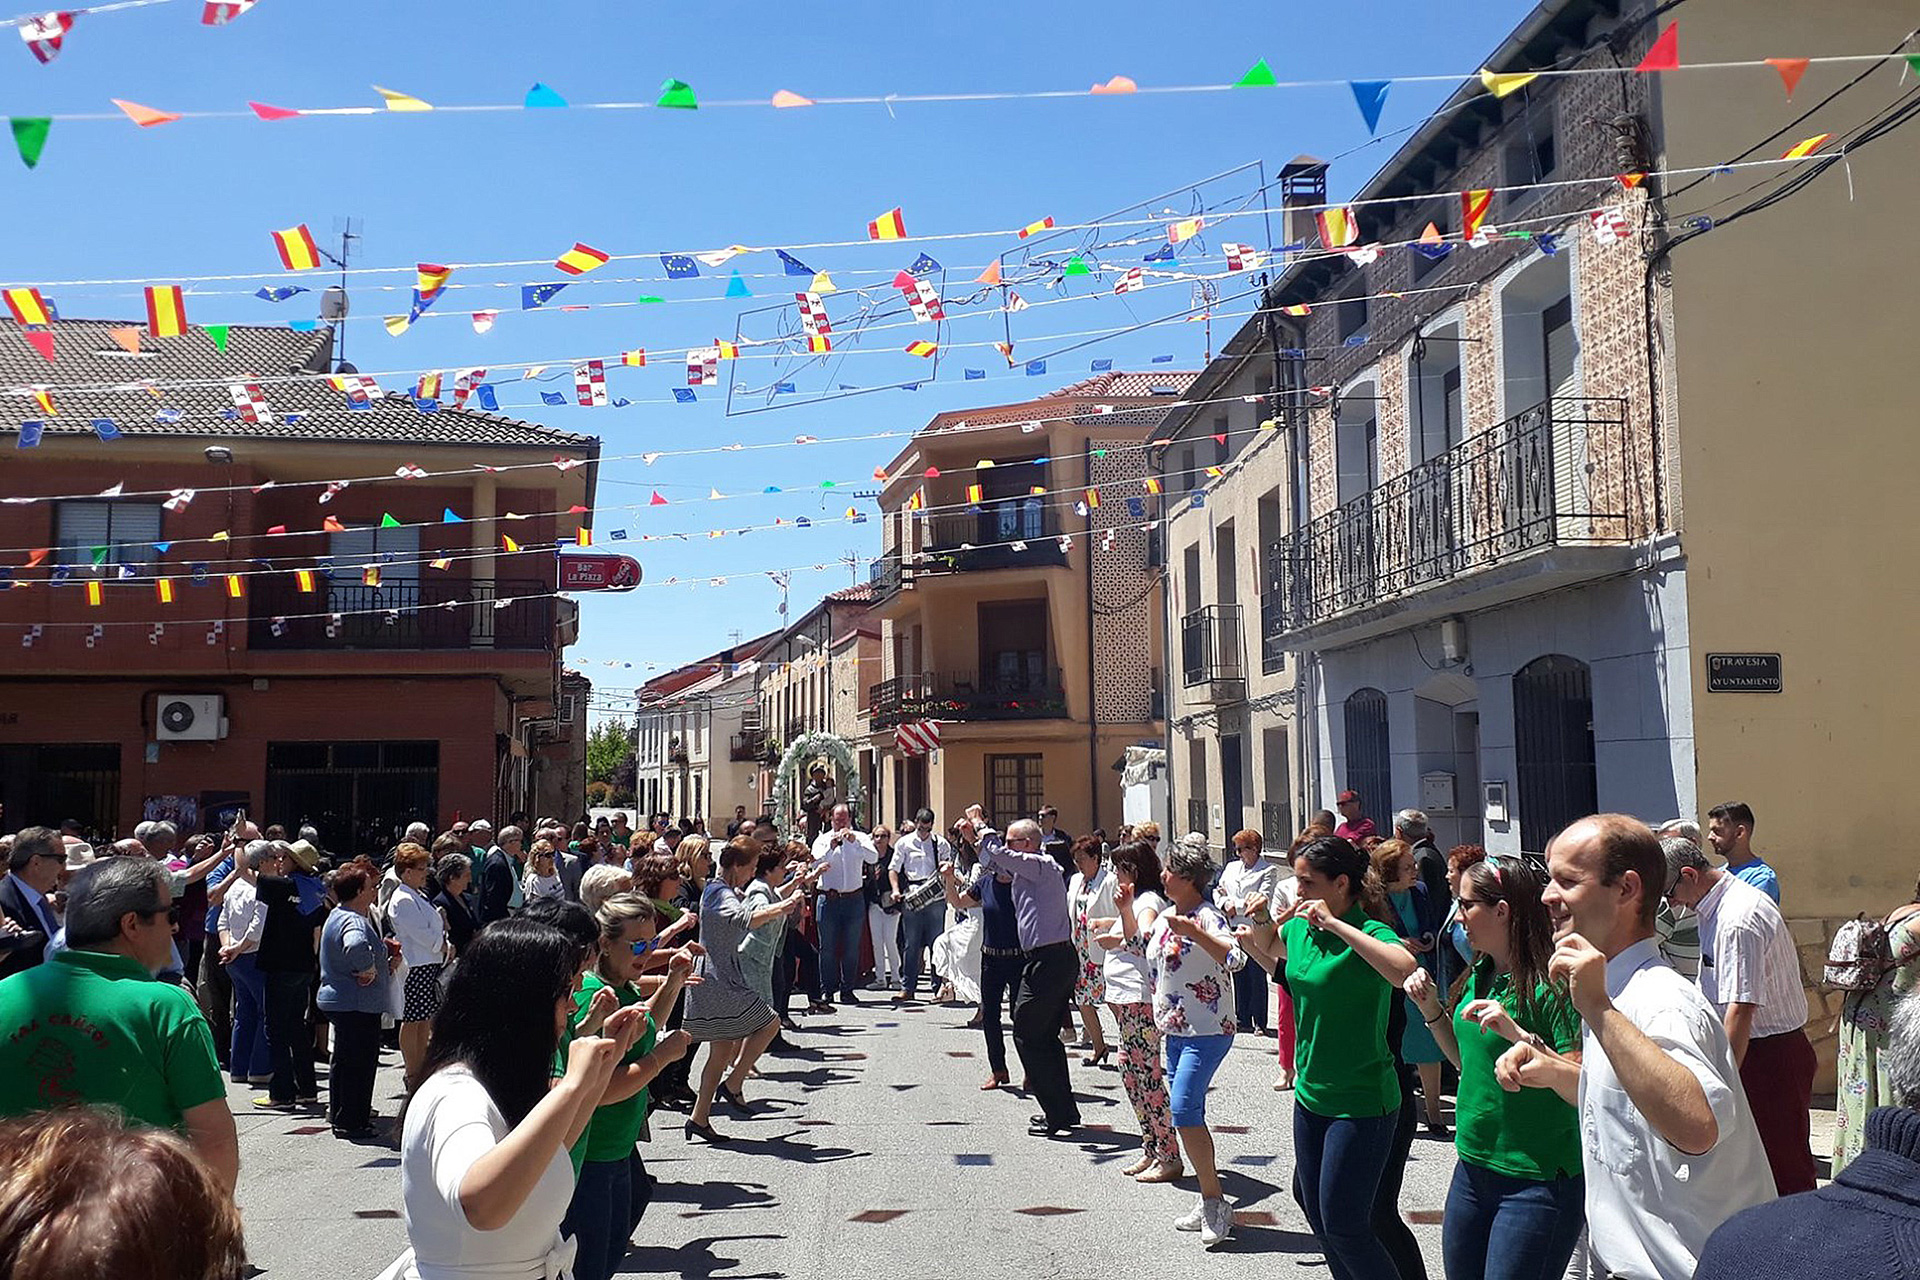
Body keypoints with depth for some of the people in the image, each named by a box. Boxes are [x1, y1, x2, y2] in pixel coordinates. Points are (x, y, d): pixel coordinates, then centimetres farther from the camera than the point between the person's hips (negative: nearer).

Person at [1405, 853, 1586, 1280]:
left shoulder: (1552, 984, -17)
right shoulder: (1480, 976, 8)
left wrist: (1520, 1035, -33)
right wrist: (1432, 1010, 7)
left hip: (1537, 1182, -8)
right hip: (1473, 1166, 8)